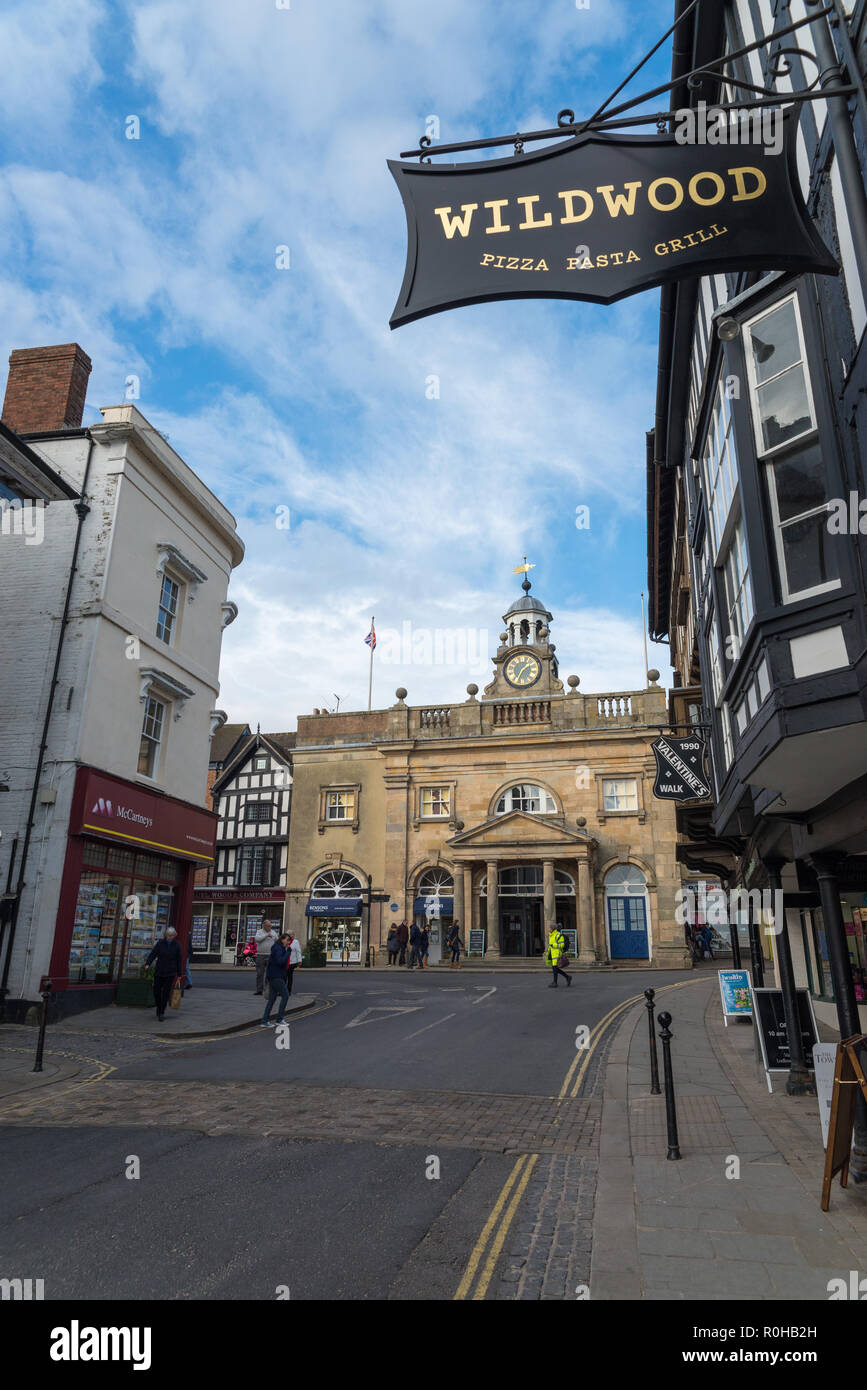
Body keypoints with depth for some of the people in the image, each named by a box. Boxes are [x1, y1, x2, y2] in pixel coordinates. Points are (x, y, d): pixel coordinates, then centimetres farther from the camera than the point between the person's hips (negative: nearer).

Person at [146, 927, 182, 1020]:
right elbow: (153, 954, -8)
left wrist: (179, 975, 3)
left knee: (166, 992, -6)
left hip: (170, 973, -1)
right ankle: (159, 1007, 33)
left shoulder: (176, 945, -1)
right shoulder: (160, 943, -3)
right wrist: (147, 964, -27)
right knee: (157, 991, 4)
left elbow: (179, 960, 3)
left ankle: (162, 1012, 7)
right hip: (159, 972, 1)